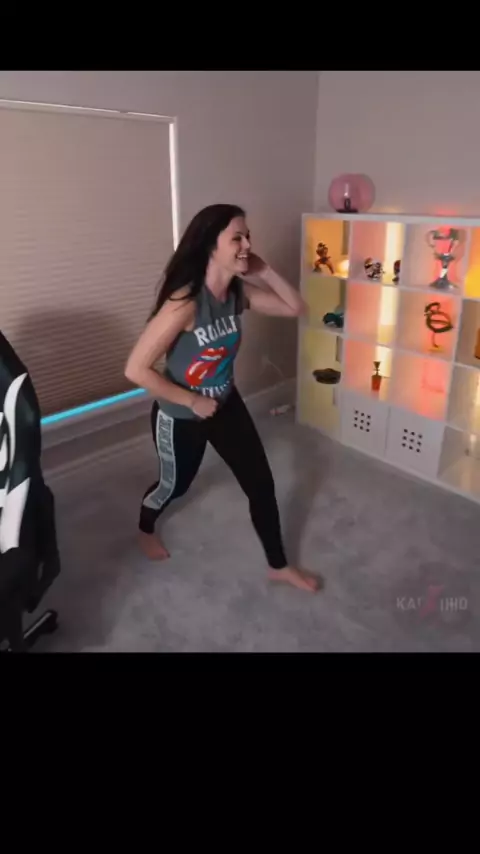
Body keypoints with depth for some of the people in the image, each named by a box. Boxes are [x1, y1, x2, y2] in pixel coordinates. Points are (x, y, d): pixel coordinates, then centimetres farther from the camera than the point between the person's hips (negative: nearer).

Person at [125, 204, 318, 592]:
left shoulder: (239, 292, -9)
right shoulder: (185, 302, -30)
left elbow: (296, 308, 2)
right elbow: (136, 369, -30)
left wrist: (264, 270, -13)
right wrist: (192, 401, -20)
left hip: (227, 404, 6)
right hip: (181, 415, -6)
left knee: (261, 483, 8)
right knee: (175, 484, 20)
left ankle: (279, 565, 30)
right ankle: (146, 528, 56)